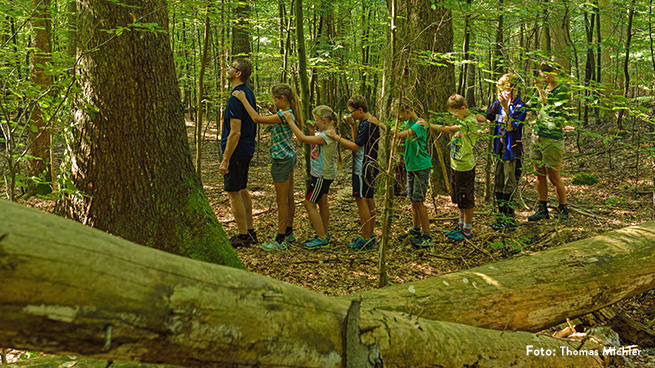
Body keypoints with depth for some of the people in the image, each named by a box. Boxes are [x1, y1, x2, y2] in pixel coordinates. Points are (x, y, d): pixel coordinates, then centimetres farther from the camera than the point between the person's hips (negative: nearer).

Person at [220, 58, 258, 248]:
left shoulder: (236, 98, -21)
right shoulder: (248, 92, 9)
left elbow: (235, 133, -24)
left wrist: (225, 160, -21)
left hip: (236, 152, -10)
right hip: (247, 149, 10)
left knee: (234, 193, -2)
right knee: (242, 190, 18)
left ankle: (243, 237, 5)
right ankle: (250, 232, 25)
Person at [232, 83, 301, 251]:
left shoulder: (285, 115, -23)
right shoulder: (289, 113, 6)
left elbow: (257, 118, -28)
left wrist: (243, 99, -21)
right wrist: (274, 111, 12)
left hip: (282, 160, -10)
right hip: (289, 157, 10)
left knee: (282, 201, -2)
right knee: (289, 198, 18)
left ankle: (280, 241, 6)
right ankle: (288, 233, 30)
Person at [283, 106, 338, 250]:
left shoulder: (327, 135, -25)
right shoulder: (329, 132, 7)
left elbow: (303, 138, -29)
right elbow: (315, 147, 17)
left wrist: (290, 121, -24)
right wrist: (311, 131, 6)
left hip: (322, 175, -10)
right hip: (326, 173, 10)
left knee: (309, 203, -4)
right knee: (322, 202, 17)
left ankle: (322, 239, 0)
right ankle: (324, 235, 28)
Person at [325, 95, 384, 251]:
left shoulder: (368, 124, -20)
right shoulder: (365, 122, 12)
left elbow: (355, 146, -21)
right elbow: (358, 140, 20)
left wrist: (336, 137, -16)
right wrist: (352, 125, 8)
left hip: (364, 168, -11)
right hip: (369, 167, 11)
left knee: (361, 200, -7)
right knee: (368, 200, 16)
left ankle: (366, 241, -4)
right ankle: (370, 235, 26)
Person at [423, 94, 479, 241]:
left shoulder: (471, 121, -17)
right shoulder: (460, 120, 12)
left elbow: (451, 129, -29)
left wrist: (429, 125, -29)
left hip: (465, 166, -9)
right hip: (456, 164, 9)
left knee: (466, 198, 1)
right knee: (458, 198, 18)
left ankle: (467, 230, 11)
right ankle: (461, 225, 32)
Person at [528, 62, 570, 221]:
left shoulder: (563, 89, -8)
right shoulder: (545, 88, 13)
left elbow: (552, 110, -17)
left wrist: (541, 91, -17)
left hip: (553, 138, -7)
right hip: (537, 135, 7)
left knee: (554, 178, -1)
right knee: (539, 176, 10)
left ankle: (563, 210, 15)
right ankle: (542, 209, 19)